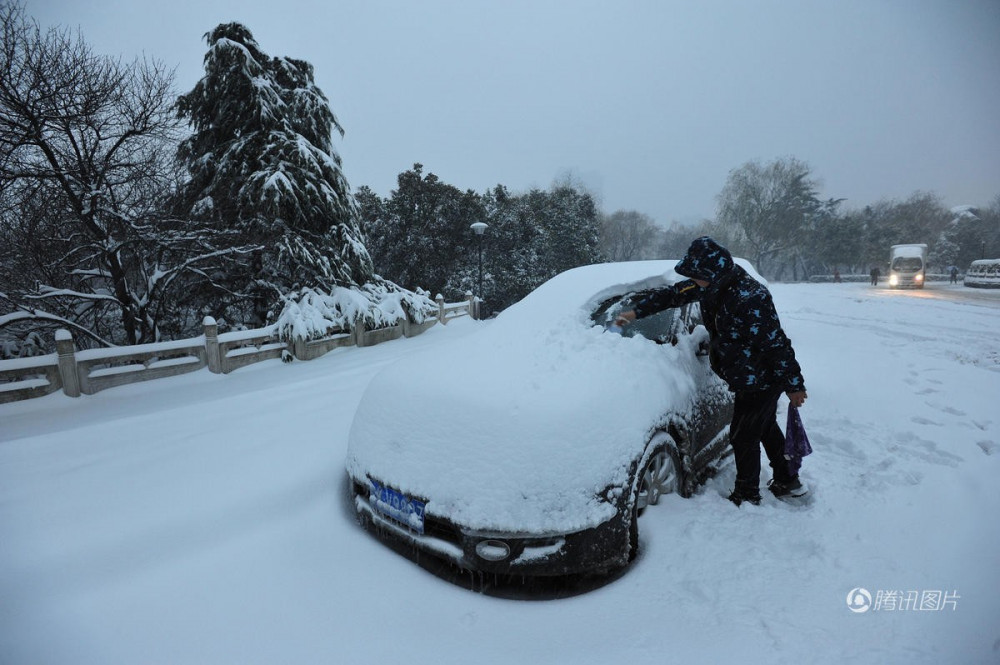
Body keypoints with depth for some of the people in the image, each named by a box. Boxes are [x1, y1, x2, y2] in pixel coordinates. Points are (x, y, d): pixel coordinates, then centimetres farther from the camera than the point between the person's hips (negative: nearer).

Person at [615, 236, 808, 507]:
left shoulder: (749, 299, -32)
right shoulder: (710, 285, -6)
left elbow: (778, 345, -27)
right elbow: (671, 294, 2)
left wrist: (794, 385, -19)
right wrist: (635, 309, -6)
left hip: (761, 380, -9)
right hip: (750, 379, 9)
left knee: (743, 436, 3)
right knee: (766, 428, 24)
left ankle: (747, 496, 23)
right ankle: (788, 482, 43)